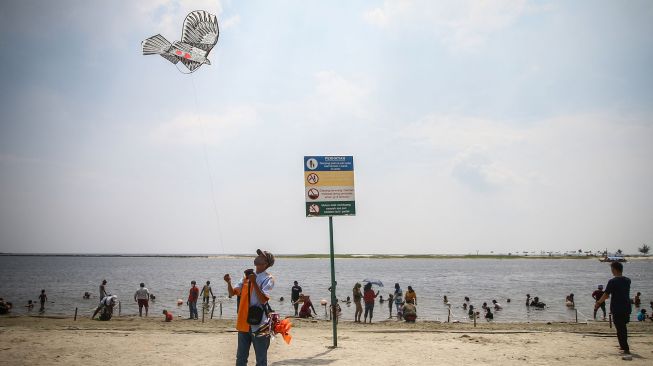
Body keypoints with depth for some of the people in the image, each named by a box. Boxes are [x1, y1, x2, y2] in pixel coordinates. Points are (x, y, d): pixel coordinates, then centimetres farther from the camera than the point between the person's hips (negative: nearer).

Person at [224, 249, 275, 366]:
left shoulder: (268, 279, -8)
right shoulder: (247, 276, 11)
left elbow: (263, 300, -20)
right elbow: (232, 292, 12)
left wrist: (254, 282, -24)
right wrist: (229, 282, -7)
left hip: (259, 325, -6)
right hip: (244, 323, 6)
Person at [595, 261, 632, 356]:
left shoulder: (613, 281, -14)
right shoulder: (627, 280, 6)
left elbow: (606, 295, -12)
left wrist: (598, 303, 4)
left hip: (617, 310, -6)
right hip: (627, 308, 6)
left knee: (620, 329, 0)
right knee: (623, 327, 20)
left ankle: (626, 349, -2)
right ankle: (623, 345, 30)